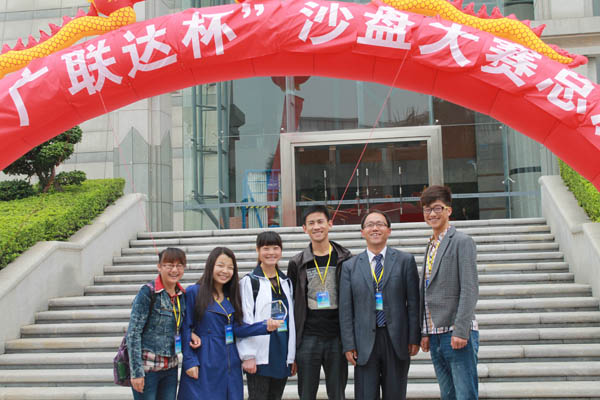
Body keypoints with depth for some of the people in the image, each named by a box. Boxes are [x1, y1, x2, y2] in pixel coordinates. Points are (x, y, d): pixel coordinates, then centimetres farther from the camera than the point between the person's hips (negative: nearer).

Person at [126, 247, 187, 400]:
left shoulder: (181, 294, 7)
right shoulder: (148, 292, -11)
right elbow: (133, 333, -13)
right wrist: (136, 372, -15)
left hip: (170, 368, 6)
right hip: (147, 367, -6)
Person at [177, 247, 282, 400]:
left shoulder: (231, 295, 10)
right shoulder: (194, 292, -6)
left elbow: (236, 328, 3)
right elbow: (186, 328, -6)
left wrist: (265, 326, -10)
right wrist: (190, 362, -11)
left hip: (229, 363, 5)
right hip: (203, 364, -5)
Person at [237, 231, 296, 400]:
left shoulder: (286, 282, 14)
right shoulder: (249, 281, -3)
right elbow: (245, 321, -8)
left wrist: (293, 356, 13)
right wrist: (248, 356, -13)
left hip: (282, 355, 5)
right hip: (260, 356, -5)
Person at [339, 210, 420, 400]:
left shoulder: (405, 261, 5)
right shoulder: (350, 266, 6)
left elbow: (414, 302, 2)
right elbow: (345, 309, 4)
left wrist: (414, 338, -3)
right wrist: (348, 345, -2)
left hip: (397, 341, 0)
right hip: (365, 342, 0)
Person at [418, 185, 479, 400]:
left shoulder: (462, 242, -6)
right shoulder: (431, 246, 17)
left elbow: (470, 290, -13)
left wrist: (461, 331, -19)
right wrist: (425, 332, 13)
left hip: (457, 334, -7)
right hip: (435, 334, 7)